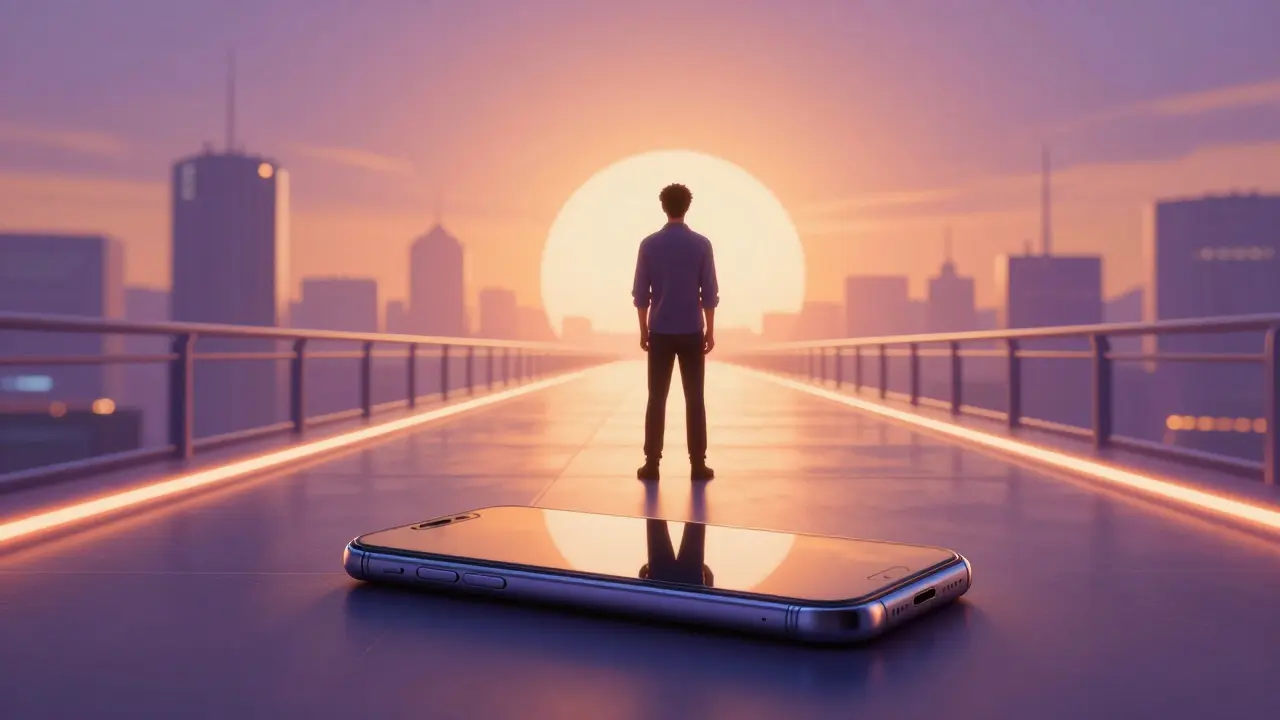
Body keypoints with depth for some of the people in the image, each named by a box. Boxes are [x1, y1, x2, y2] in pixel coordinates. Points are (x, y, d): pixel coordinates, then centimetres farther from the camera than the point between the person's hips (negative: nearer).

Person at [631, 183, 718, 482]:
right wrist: (710, 331, 6)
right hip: (692, 332, -1)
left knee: (656, 399, 5)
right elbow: (709, 293, -2)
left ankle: (652, 463, 4)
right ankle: (697, 464, 3)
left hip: (660, 332, 1)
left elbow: (640, 293, 0)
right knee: (695, 399, 3)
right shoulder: (701, 244, -3)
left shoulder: (649, 244, -2)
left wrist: (643, 330, 10)